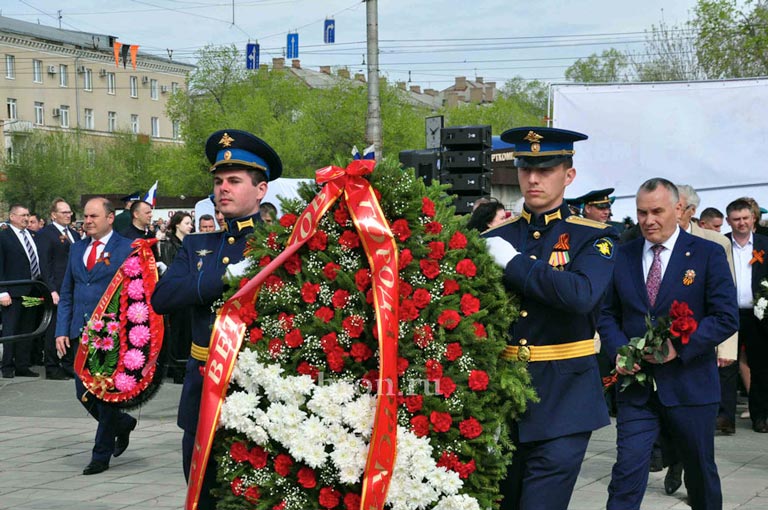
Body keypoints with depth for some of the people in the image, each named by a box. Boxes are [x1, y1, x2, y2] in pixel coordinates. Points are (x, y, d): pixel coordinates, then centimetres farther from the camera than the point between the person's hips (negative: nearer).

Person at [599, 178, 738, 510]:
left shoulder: (708, 254, -4)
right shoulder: (623, 255, 5)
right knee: (628, 470, -8)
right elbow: (608, 313, 10)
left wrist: (679, 347, -20)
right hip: (636, 385, 1)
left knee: (701, 473, 14)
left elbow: (726, 317, -9)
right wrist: (619, 350, -9)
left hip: (690, 386, -1)